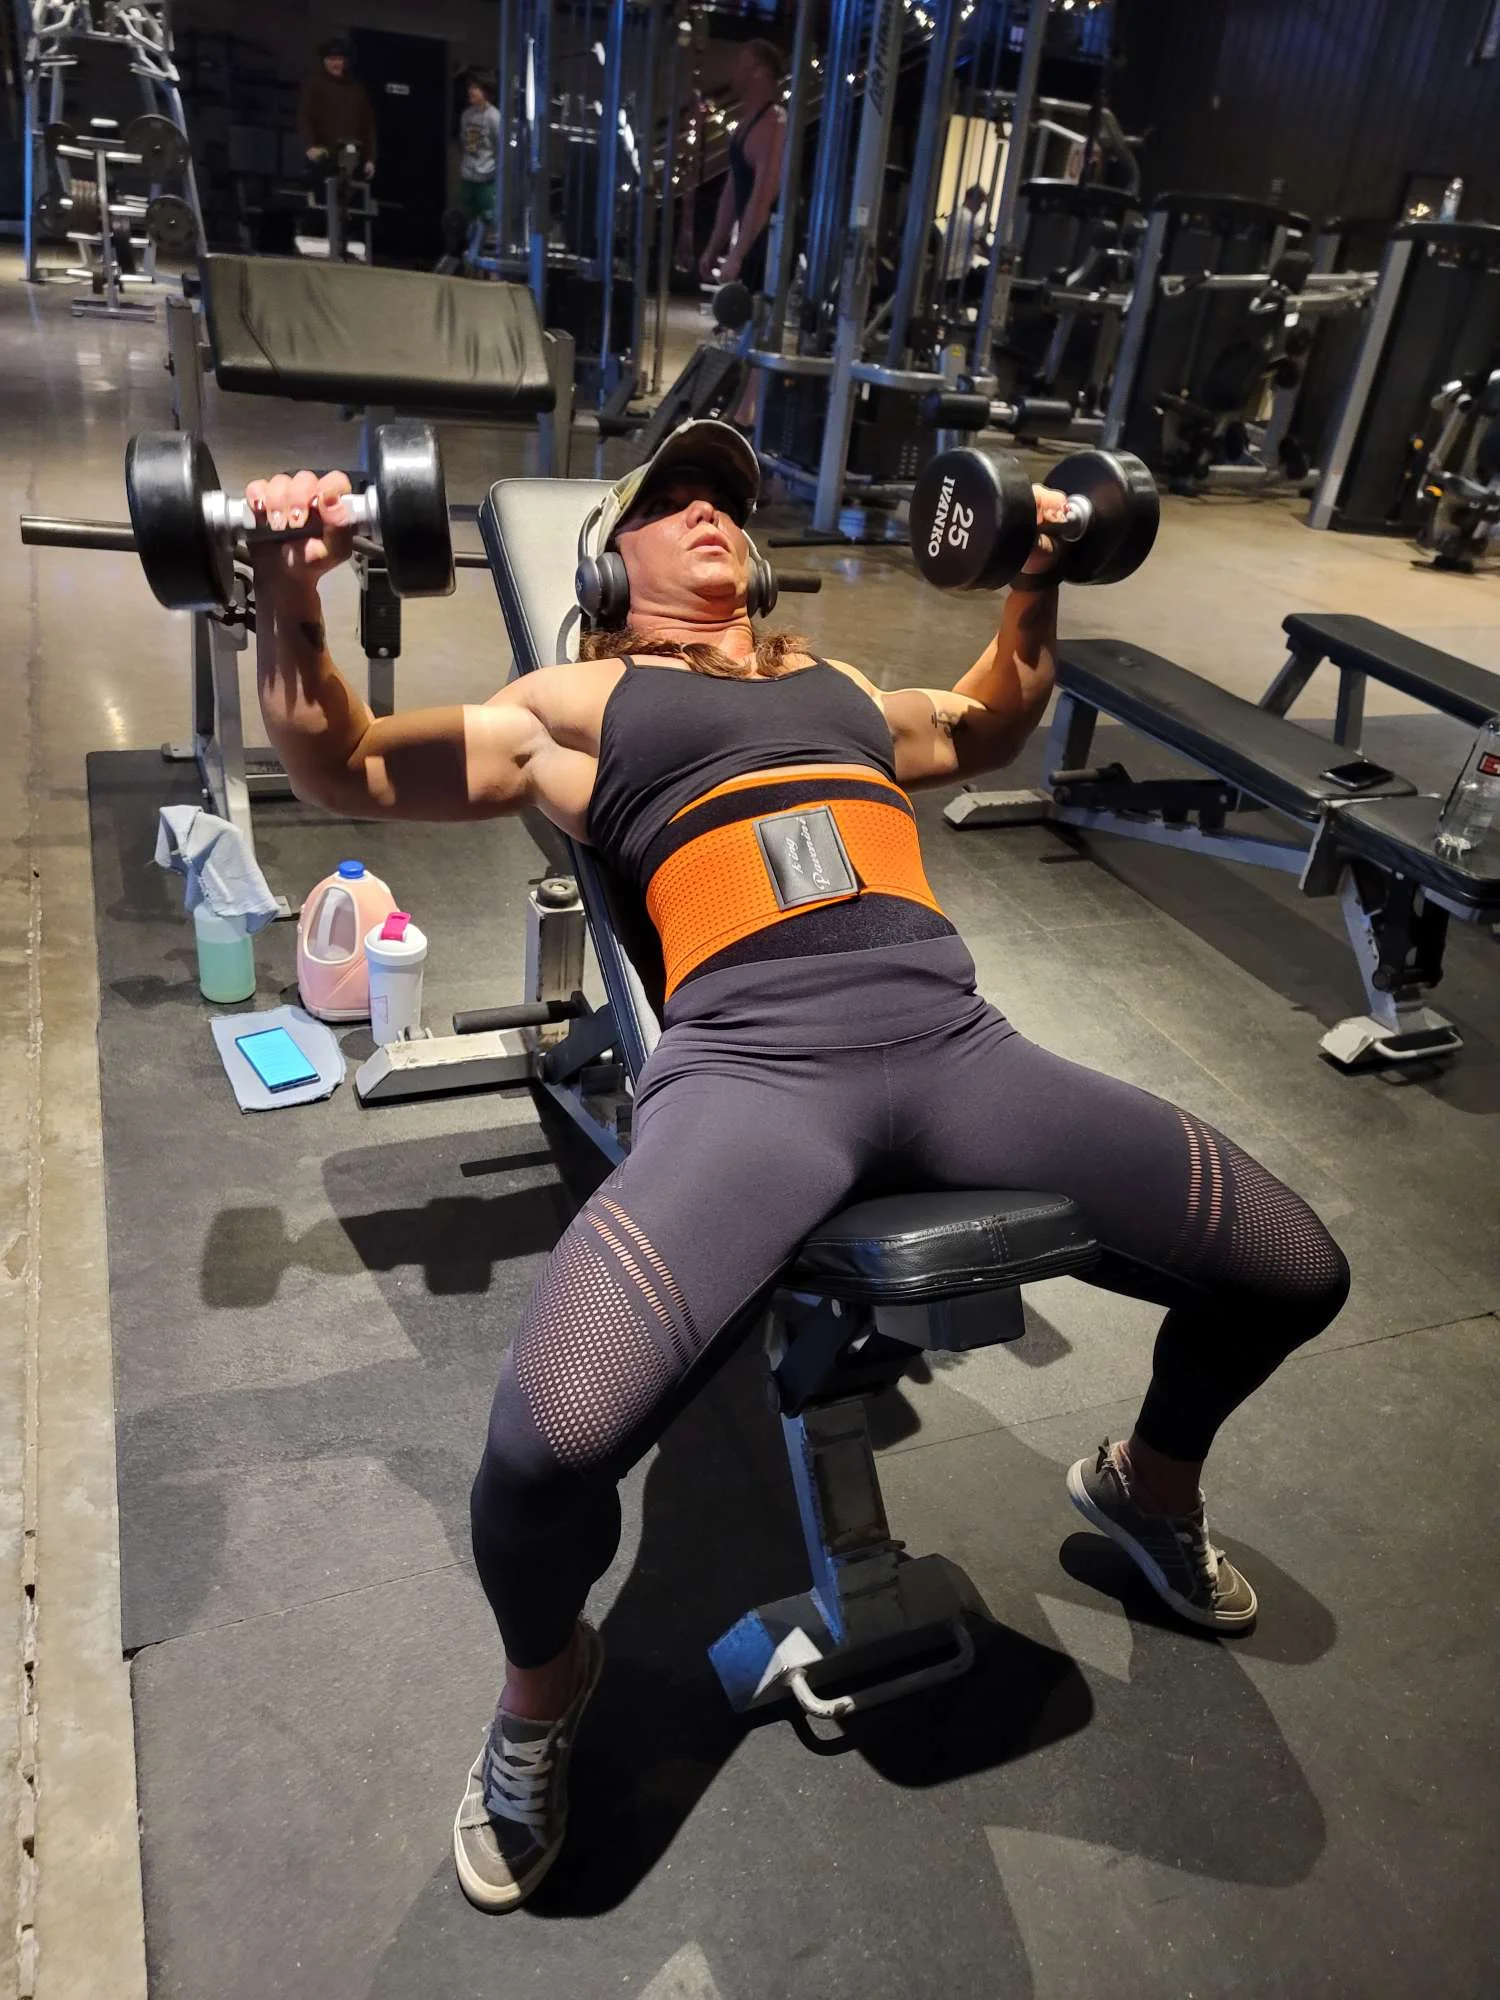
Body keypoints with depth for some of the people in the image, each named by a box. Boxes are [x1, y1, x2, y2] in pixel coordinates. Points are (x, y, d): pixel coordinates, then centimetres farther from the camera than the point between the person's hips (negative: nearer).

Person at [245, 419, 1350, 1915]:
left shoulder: (837, 685, 32)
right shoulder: (575, 703, 19)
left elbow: (989, 725, 51)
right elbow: (344, 767, 15)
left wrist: (1035, 580, 42)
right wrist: (291, 598, 0)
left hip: (954, 1040, 5)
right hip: (752, 1063, -4)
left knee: (1295, 1273, 1)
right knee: (555, 1434, -30)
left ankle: (1148, 1483, 36)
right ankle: (543, 1685, 9)